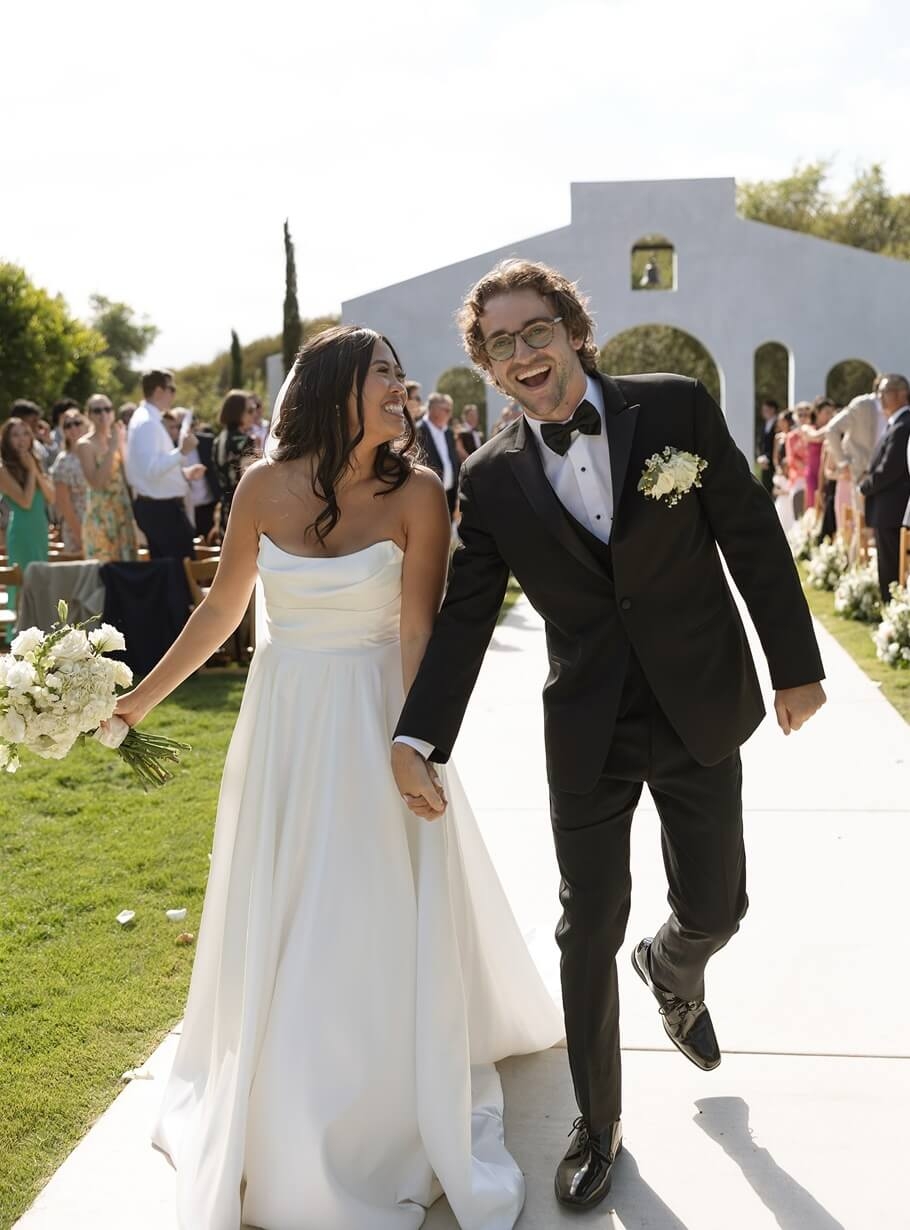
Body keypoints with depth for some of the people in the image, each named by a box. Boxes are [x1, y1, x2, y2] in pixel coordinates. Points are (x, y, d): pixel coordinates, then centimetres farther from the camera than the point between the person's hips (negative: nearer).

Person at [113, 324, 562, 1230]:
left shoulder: (415, 493, -12)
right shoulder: (265, 486, -6)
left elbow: (419, 628, -14)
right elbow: (222, 607, 4)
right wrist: (142, 698, 9)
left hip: (374, 722, -3)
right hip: (284, 721, 3)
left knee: (385, 924, 7)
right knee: (277, 925, 16)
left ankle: (400, 1104, 32)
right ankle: (282, 1114, 41)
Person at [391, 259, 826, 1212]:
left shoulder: (677, 408, -8)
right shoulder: (489, 480, -5)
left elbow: (754, 541, -3)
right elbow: (463, 618, -2)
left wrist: (796, 666, 0)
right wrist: (416, 738, -10)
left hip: (702, 710, 0)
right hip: (588, 730, 0)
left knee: (714, 907, 10)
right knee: (590, 933, 7)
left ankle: (671, 968, 50)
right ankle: (597, 1124, 29)